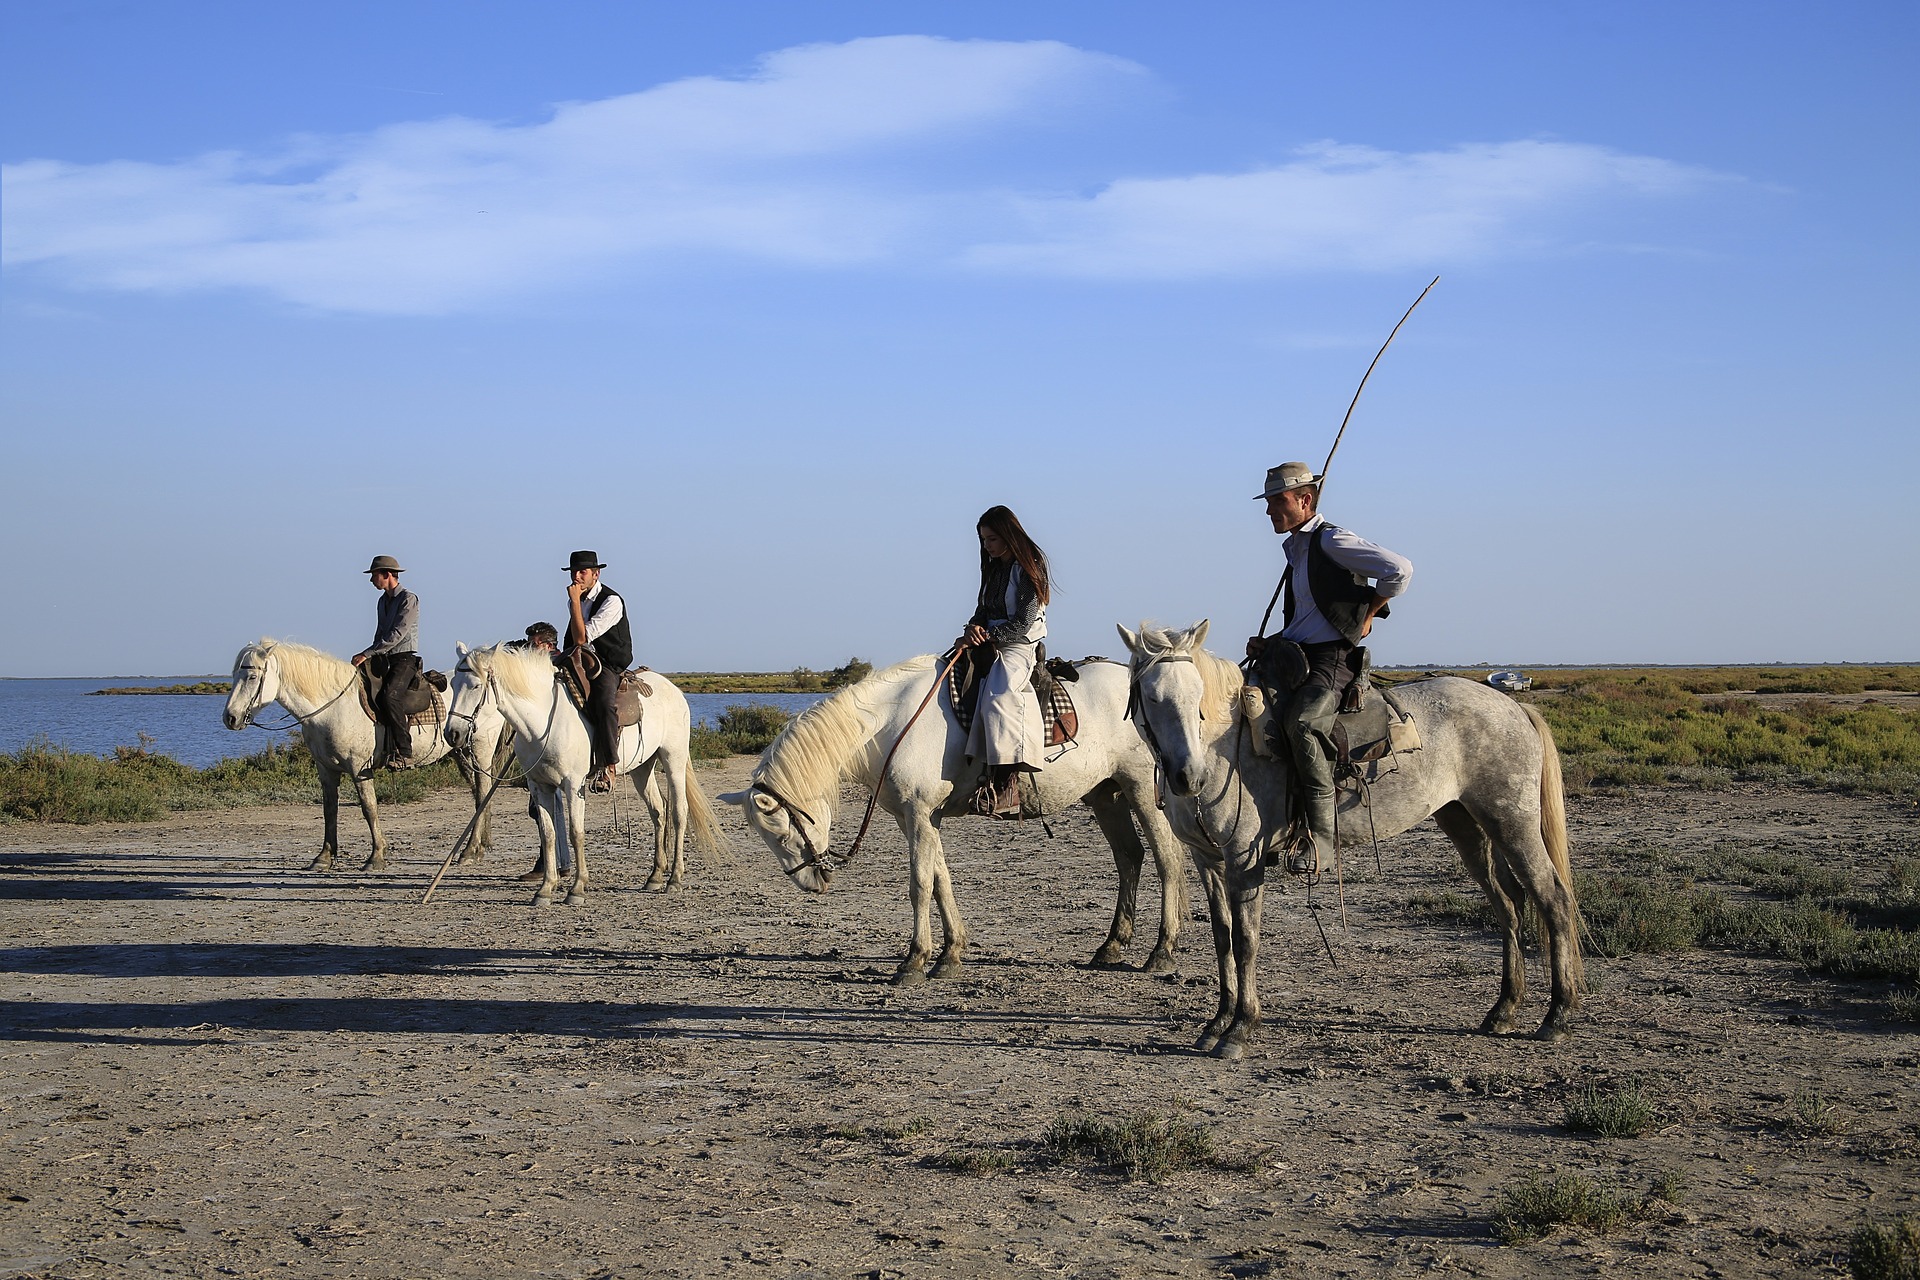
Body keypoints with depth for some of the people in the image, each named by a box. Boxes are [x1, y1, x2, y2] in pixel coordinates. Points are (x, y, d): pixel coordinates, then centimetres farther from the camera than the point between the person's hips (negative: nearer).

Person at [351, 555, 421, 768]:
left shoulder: (409, 599, -8)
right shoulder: (383, 601, 19)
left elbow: (396, 635, -18)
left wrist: (368, 654, -21)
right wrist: (369, 657, 9)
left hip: (405, 659, -9)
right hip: (384, 661, 9)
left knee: (387, 697, -30)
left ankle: (404, 754, -30)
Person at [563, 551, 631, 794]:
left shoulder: (611, 601, -13)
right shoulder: (575, 601, 13)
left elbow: (582, 638, -20)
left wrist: (575, 602, -18)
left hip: (610, 666, -8)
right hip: (583, 663, 8)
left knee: (604, 702, -35)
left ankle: (608, 767, -35)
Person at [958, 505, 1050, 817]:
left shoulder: (1029, 568, -7)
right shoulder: (994, 568, 18)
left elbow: (1023, 622, -13)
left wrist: (987, 636, -17)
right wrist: (975, 627, -2)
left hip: (1019, 648, -10)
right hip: (991, 645, 10)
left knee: (998, 696, -32)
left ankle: (1005, 789, -42)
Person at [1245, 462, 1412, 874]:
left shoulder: (1333, 541, -7)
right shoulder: (1296, 550, 21)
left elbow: (1399, 569, -18)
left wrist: (1367, 615, -7)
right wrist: (1268, 645, 16)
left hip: (1331, 661, -10)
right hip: (1294, 657, 10)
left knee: (1300, 722, -35)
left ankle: (1321, 839, -34)